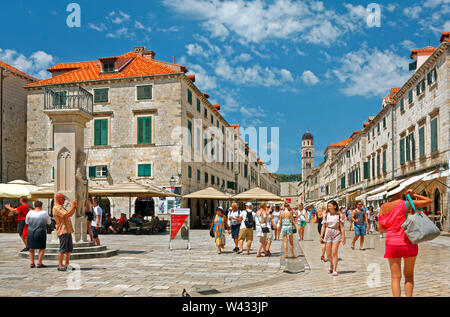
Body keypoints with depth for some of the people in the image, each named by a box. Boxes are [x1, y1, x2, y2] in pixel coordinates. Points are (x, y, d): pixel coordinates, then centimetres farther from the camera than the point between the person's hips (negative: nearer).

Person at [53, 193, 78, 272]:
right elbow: (67, 215, -22)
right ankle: (60, 266, -3)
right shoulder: (56, 208, -11)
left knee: (69, 249, 9)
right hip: (63, 231, -10)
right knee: (63, 249, -8)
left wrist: (75, 207, 13)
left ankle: (67, 265, 14)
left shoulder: (60, 207, 22)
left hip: (68, 231, 10)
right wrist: (73, 205, -13)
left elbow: (70, 214, 24)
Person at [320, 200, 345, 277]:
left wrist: (343, 237, -5)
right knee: (328, 254, 6)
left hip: (336, 234, -3)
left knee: (334, 253, -11)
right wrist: (321, 236, 5)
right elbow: (323, 226, 10)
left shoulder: (339, 215, -1)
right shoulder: (326, 215, 6)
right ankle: (332, 265, 33)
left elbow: (342, 227, -1)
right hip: (328, 234, 3)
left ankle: (334, 270, -3)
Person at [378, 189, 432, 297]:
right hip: (408, 243, -2)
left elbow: (380, 228, 4)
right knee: (409, 275, 13)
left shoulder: (384, 207, 0)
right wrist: (414, 195, 7)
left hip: (392, 243, 2)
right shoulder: (407, 204, -8)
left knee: (395, 277, 4)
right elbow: (429, 201, 1)